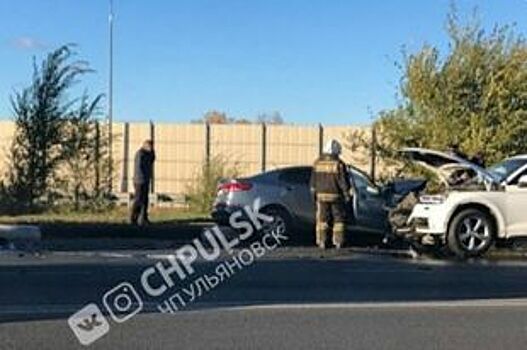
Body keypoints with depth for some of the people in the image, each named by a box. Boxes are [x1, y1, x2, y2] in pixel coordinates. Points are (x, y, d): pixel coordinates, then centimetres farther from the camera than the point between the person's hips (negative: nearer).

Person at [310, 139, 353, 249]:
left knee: (322, 219, 8)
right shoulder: (339, 164, -11)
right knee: (338, 219, 6)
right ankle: (338, 242, 4)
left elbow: (313, 181, 6)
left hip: (321, 195, 3)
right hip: (336, 196, -3)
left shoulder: (318, 163, 1)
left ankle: (321, 241, 5)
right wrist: (347, 195, -2)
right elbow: (343, 181, -10)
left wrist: (314, 193, 17)